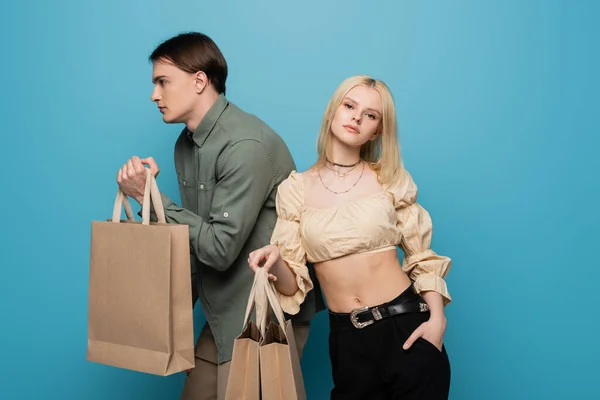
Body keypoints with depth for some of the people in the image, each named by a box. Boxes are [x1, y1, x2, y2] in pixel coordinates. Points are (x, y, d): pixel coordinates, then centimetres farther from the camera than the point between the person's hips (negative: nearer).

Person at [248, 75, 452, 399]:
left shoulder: (391, 179, 1)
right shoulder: (295, 189, 1)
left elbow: (422, 258, 4)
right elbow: (293, 283, 0)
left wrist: (437, 318, -11)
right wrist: (275, 263, -22)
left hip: (406, 326, 0)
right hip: (347, 339, 1)